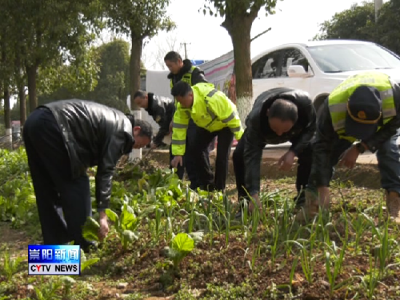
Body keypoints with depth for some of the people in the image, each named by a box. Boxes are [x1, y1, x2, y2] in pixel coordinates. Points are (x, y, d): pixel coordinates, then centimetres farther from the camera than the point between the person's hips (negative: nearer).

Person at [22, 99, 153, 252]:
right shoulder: (122, 129, -1)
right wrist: (102, 214, -6)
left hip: (34, 122, 10)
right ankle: (82, 245, 7)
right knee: (76, 184, 1)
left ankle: (55, 245, 23)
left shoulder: (112, 122, 27)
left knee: (47, 190, 15)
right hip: (51, 126, -10)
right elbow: (106, 171, -6)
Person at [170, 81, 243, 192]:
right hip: (206, 126, 6)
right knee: (195, 149, -1)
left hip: (225, 124, -6)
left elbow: (230, 116, -31)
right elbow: (179, 128, -15)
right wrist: (178, 153, -15)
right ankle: (207, 183, 14)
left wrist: (241, 139, -22)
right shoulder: (182, 106, -22)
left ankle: (219, 189, 1)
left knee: (222, 155, -16)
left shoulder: (212, 98, -42)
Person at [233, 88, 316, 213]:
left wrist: (293, 152, -37)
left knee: (309, 151, -27)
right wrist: (254, 194, -51)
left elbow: (311, 128, -22)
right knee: (239, 155, -23)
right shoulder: (256, 118, -46)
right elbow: (252, 156, -45)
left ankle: (303, 201, -10)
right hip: (262, 130, -1)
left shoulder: (305, 103, -43)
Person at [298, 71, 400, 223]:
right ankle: (312, 205, -9)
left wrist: (359, 148, -32)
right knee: (322, 155, -15)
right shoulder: (333, 106, -45)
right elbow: (322, 148, -37)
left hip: (385, 122, 0)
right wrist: (323, 188, -39)